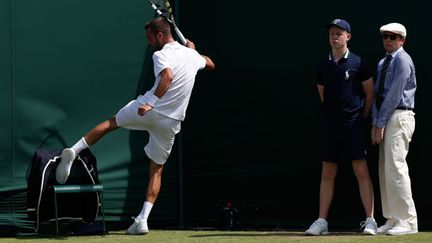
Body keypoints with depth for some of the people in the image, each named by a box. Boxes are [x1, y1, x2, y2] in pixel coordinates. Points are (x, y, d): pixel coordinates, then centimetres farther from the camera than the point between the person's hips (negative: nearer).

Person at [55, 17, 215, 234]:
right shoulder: (191, 55, 12)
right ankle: (142, 220, 0)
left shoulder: (161, 54, -8)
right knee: (156, 170, 12)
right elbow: (210, 64, 35)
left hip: (148, 109, -4)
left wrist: (152, 102, -36)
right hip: (170, 122, 4)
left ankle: (73, 151, 8)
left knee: (111, 123, 23)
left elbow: (168, 77, -29)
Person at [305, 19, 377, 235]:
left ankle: (370, 220, -6)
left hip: (354, 124, -4)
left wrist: (361, 117, 5)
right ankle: (322, 221, 8)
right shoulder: (323, 66, 9)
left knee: (361, 171, -7)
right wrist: (334, 113, 14)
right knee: (327, 173, 6)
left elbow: (370, 93, 4)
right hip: (329, 125, 4)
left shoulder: (358, 63, -2)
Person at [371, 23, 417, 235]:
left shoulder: (402, 60, -7)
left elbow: (395, 94, -12)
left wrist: (381, 124, -12)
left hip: (399, 117, -9)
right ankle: (392, 219, 8)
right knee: (385, 170, 6)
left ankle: (407, 221, -14)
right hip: (385, 119, 9)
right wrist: (375, 123, 4)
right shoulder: (382, 63, 21)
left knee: (395, 166, -15)